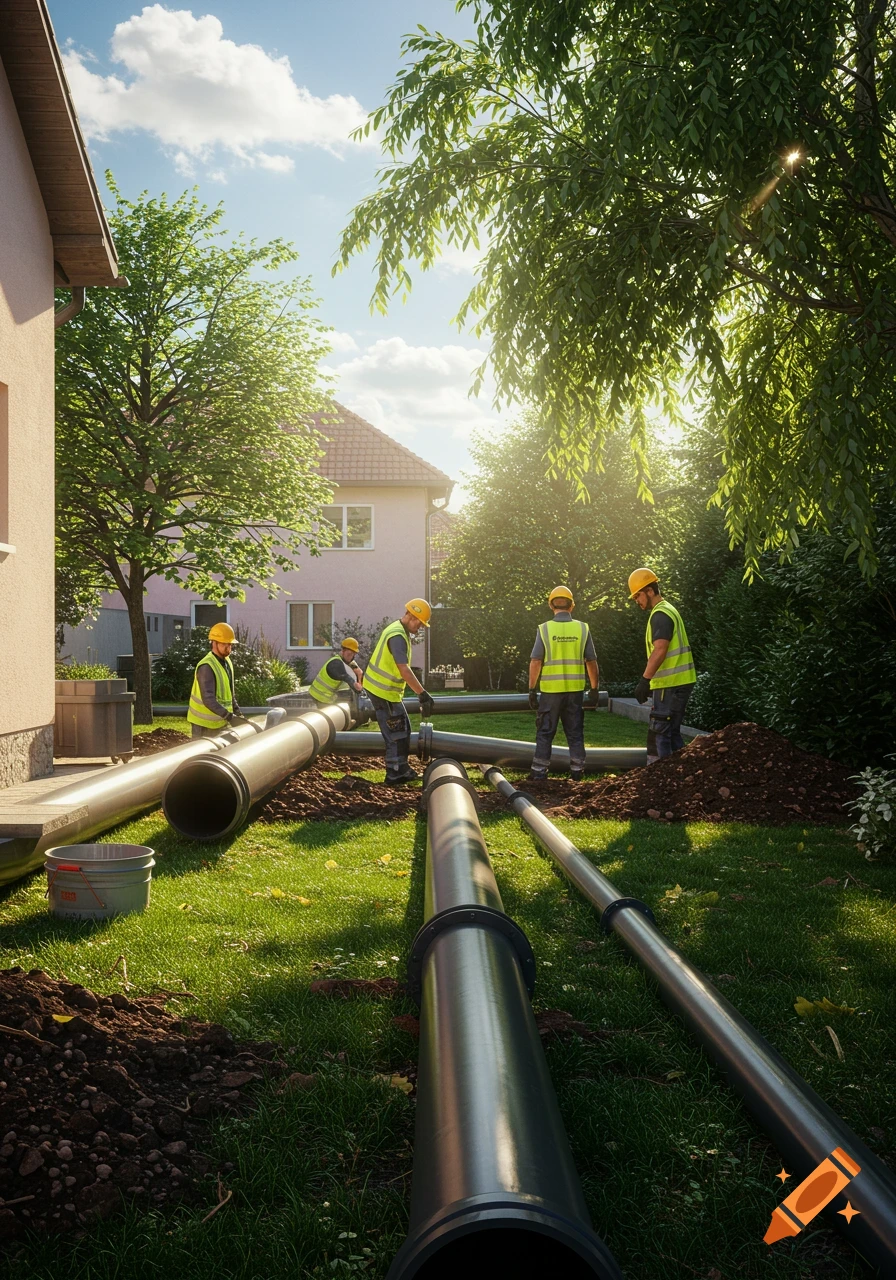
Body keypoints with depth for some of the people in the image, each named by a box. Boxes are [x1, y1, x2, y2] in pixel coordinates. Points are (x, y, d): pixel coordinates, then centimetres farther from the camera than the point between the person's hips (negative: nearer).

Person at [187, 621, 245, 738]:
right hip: (205, 724, -8)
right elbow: (208, 699, -29)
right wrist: (229, 716, -34)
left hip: (221, 721, 8)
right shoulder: (207, 667, -21)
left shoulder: (227, 662, 8)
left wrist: (237, 711, 9)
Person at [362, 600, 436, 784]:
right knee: (396, 733, -4)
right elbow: (404, 670, -31)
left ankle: (401, 768, 24)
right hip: (383, 691, -10)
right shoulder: (398, 636, -23)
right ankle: (395, 774, 3)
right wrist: (422, 694, -33)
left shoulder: (399, 631, 11)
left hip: (387, 689, 10)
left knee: (402, 729, 16)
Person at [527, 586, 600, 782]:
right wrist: (594, 689, 10)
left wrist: (532, 690, -2)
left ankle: (539, 772, 7)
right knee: (575, 732, 11)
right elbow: (592, 662, 2)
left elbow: (535, 662, -8)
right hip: (575, 690, 2)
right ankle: (577, 771, 12)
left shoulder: (544, 629, -4)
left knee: (545, 732, 6)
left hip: (551, 690, -2)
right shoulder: (582, 629, 1)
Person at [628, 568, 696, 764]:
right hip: (680, 682, 10)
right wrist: (651, 682, 23)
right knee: (672, 733, 15)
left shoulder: (660, 615, -14)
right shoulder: (668, 610, 19)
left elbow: (660, 650, -25)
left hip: (670, 685, -10)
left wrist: (644, 680, -27)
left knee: (659, 734, -7)